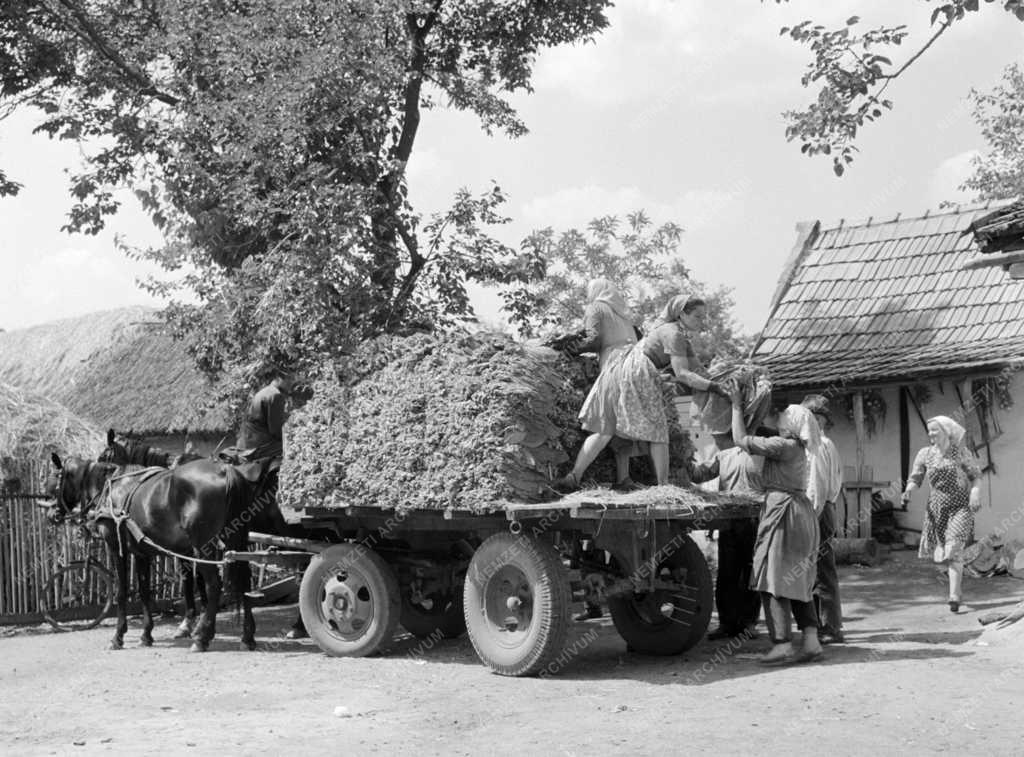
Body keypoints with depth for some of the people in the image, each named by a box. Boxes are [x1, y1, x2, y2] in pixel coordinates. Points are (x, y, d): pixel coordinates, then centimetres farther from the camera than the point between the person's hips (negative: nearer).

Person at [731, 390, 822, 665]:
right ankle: (811, 642, 8)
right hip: (802, 511, 10)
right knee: (798, 582, 11)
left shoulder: (782, 445, -14)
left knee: (773, 581, -6)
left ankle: (782, 645, -9)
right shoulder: (797, 447, 14)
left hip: (783, 511, -9)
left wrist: (737, 406, 0)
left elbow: (741, 440, -10)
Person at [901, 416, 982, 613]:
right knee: (941, 553, 8)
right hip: (937, 507, 4)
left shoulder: (961, 452, -5)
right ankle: (958, 584, 33)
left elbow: (976, 475, 0)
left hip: (960, 506, -4)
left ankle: (954, 596, -18)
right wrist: (908, 491, -17)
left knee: (953, 549, -17)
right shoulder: (925, 454, 2)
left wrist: (975, 492, -18)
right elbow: (915, 478, 3)